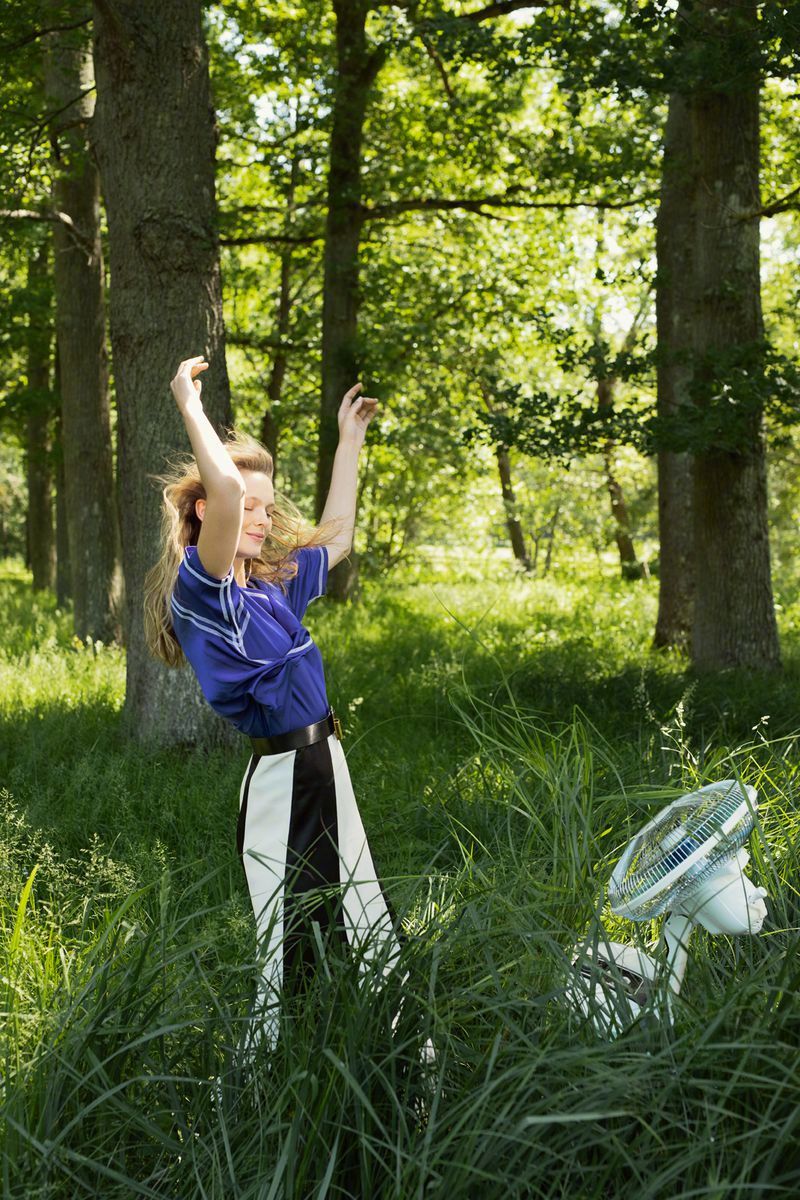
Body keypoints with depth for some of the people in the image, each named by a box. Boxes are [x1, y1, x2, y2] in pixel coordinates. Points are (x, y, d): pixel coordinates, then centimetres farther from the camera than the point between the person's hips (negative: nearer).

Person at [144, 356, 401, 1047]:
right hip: (279, 777, -8)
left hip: (326, 768, 9)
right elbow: (225, 488, -31)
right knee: (291, 953, -1)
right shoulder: (199, 591, -14)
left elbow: (336, 536, 28)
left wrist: (351, 439, 28)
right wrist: (190, 405, -20)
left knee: (372, 938, 16)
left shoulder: (275, 585, 10)